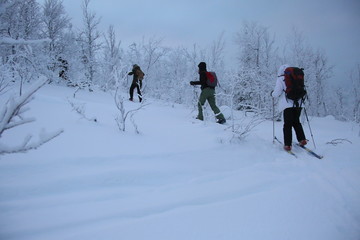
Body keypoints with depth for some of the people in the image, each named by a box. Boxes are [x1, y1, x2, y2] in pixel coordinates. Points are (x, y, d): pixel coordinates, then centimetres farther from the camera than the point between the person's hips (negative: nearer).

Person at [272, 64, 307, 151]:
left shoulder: (280, 79, 1)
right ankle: (302, 140, 13)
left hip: (288, 104, -4)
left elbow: (277, 93, -5)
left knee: (287, 124, 1)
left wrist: (272, 93, 16)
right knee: (296, 122, 20)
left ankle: (287, 145, -2)